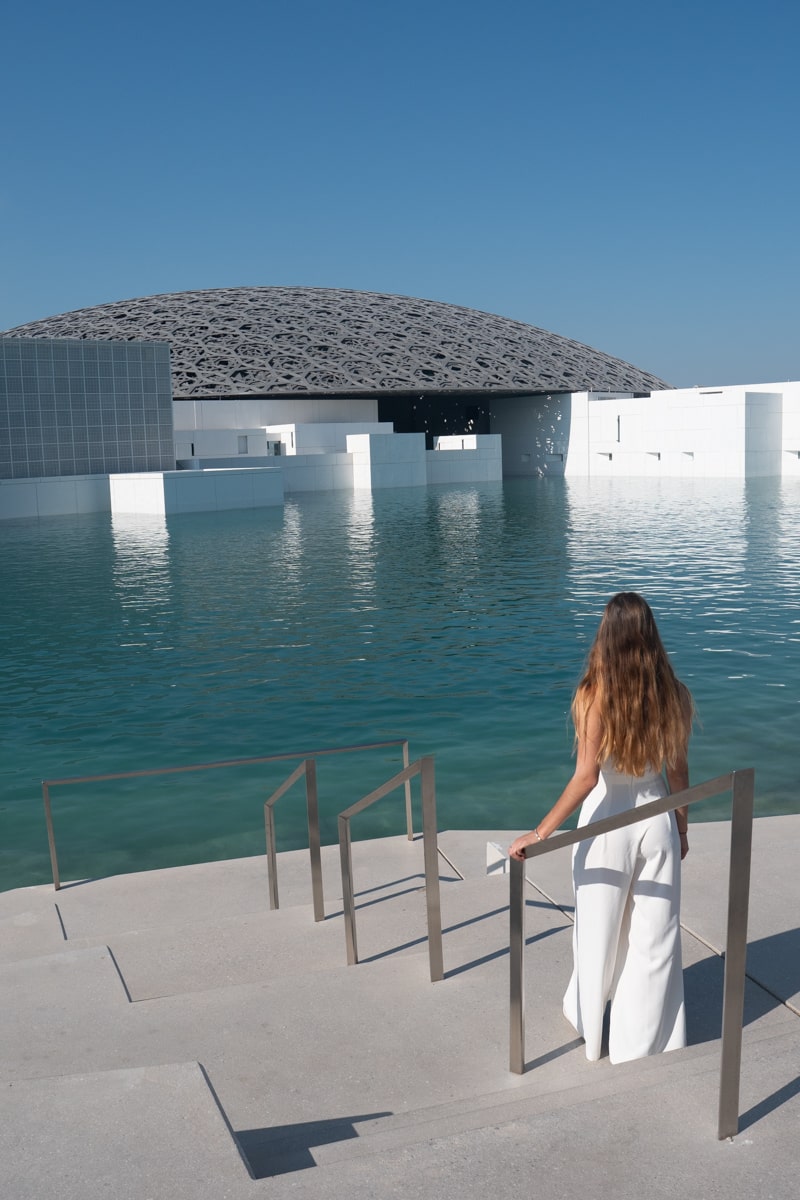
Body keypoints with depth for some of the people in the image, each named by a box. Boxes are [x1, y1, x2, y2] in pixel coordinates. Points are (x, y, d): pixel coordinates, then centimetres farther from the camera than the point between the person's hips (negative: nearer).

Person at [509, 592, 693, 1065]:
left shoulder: (594, 696, -18)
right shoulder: (674, 694, -7)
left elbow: (586, 777, -24)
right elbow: (679, 772, 2)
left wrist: (540, 833, -20)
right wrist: (682, 827, 17)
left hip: (608, 820, -3)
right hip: (657, 819, 3)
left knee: (600, 929, 16)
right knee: (655, 934, 13)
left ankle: (589, 1016, 38)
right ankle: (646, 1035, 26)